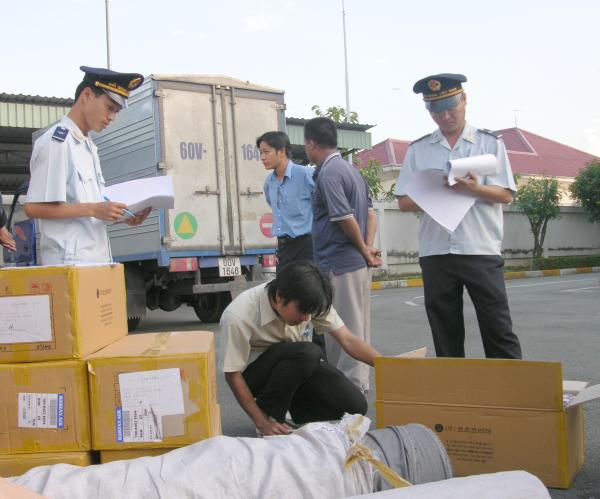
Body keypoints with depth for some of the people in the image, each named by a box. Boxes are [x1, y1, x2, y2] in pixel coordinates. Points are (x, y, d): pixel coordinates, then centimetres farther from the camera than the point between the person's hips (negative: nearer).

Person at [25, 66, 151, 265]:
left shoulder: (89, 146, 19)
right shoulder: (56, 142, -10)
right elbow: (34, 207, -15)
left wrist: (121, 215, 3)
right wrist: (93, 209, -17)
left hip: (97, 260, 9)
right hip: (69, 262, -9)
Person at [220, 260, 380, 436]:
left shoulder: (307, 300, -17)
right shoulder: (237, 318, -30)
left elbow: (347, 339, -12)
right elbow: (233, 375, -21)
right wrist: (262, 422, -22)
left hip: (302, 365, 5)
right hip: (255, 373, -5)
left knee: (355, 405, -15)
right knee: (307, 352, -35)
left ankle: (292, 404, 8)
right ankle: (271, 414, -14)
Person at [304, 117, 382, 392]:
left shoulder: (328, 173, -15)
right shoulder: (350, 169, 16)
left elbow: (346, 219, -21)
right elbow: (370, 213, 15)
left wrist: (364, 250, -7)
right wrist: (369, 247, 3)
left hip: (340, 264, -10)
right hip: (357, 263, 10)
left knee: (346, 329, -3)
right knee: (354, 327, 16)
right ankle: (356, 383, 26)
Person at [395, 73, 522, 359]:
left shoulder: (489, 142, 7)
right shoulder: (418, 150, 10)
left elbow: (505, 195, 1)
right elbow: (404, 202, 7)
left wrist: (474, 189, -18)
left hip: (481, 250, -2)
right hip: (435, 252, 2)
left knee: (498, 328, -2)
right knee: (445, 335, 8)